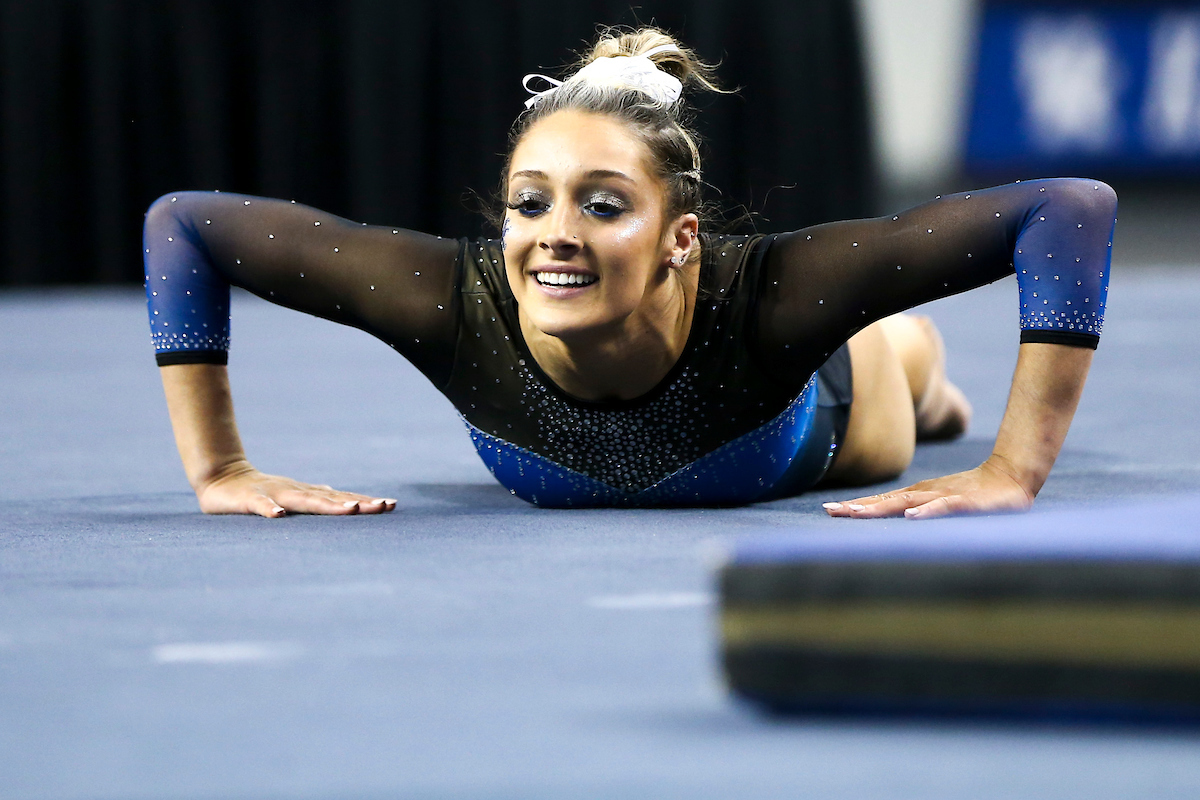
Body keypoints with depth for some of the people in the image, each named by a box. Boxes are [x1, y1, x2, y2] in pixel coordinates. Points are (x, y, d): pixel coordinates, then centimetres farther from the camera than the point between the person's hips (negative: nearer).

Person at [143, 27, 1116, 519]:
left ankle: (921, 368, 71)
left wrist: (1013, 473, -51)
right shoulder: (459, 302, -46)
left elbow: (1073, 208, -50)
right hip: (555, 484, 1)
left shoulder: (762, 295, -50)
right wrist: (221, 473, -36)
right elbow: (184, 223, -35)